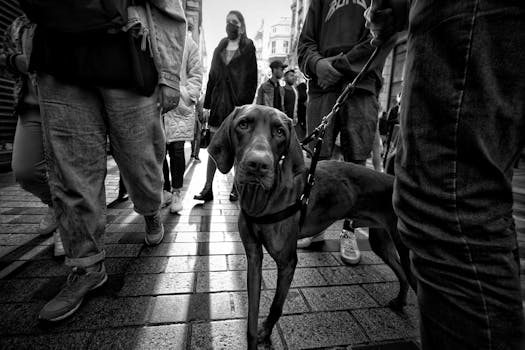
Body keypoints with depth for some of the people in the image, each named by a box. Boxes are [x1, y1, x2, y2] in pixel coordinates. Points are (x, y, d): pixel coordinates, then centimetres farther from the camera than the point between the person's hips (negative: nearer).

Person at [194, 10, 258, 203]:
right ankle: (208, 188, 5)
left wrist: (246, 104, -13)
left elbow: (251, 79, -3)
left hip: (238, 105, -4)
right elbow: (212, 77, 13)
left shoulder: (248, 48, 5)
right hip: (219, 103, 4)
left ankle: (237, 187, 16)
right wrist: (207, 104, 6)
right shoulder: (219, 49, 17)